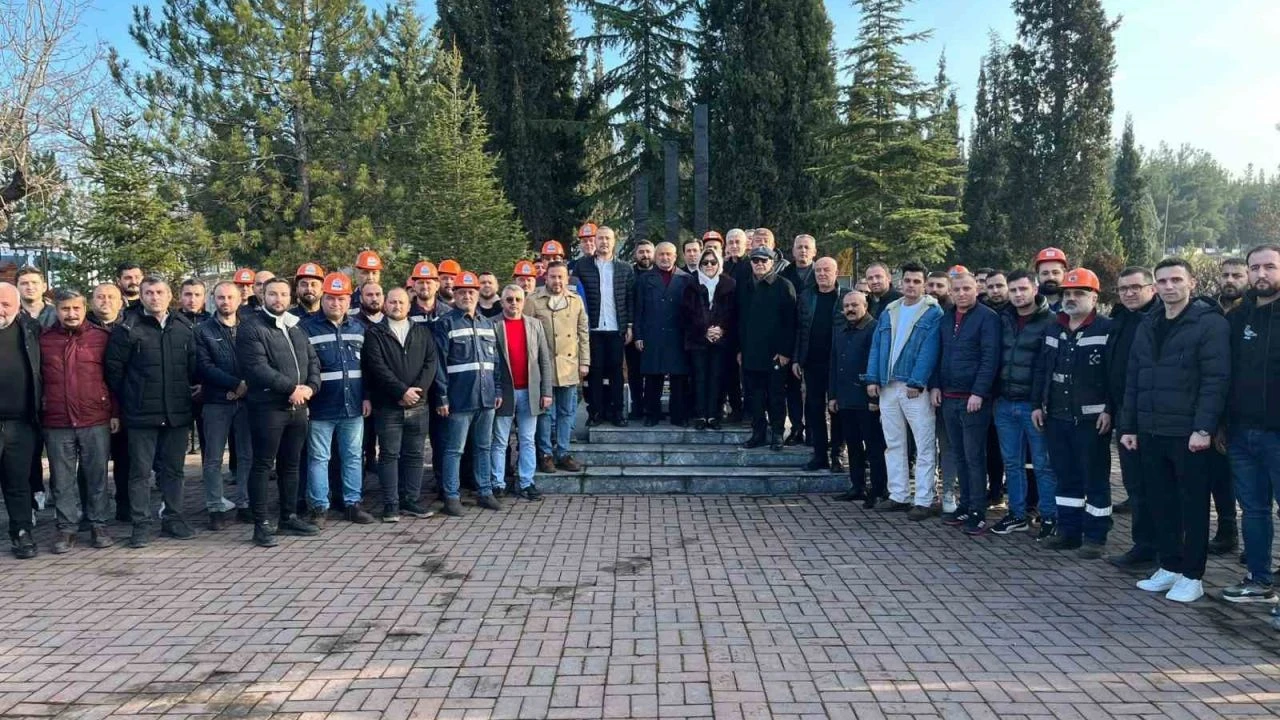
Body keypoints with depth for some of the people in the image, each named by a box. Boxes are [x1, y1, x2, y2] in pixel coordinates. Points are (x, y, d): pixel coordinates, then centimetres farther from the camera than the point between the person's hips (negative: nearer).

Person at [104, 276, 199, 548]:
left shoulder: (184, 328, 7)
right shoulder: (128, 329, -4)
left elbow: (194, 367, 13)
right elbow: (114, 370, -2)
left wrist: (187, 393, 9)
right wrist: (127, 401, 2)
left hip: (178, 413, 3)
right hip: (142, 414, -3)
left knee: (173, 469, 12)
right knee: (141, 471, 4)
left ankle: (173, 518, 23)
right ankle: (141, 524, 11)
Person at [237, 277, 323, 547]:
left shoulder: (296, 329, 17)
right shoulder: (251, 329, -6)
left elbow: (313, 361, 13)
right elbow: (258, 368, -18)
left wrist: (310, 387, -6)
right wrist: (292, 388, -18)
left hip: (298, 407, 7)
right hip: (267, 407, -7)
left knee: (291, 464, 14)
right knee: (262, 465, -1)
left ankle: (289, 517, 24)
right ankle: (261, 524, 4)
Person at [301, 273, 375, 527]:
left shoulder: (358, 329, 11)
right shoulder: (306, 327, -4)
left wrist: (367, 397, 7)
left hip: (353, 407, 4)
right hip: (320, 408, -4)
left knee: (353, 457, 10)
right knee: (318, 458, 4)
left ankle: (353, 504, 20)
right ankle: (318, 507, 12)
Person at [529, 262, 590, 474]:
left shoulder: (576, 301, 9)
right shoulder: (533, 301, -2)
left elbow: (583, 333, 11)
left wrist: (584, 361, 6)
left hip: (570, 366, 4)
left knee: (567, 412, 9)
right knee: (545, 411, 3)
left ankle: (562, 453, 18)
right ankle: (545, 454, 12)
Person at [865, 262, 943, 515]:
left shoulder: (933, 313, -3)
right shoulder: (888, 312, 15)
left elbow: (928, 351, -12)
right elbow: (876, 347, 12)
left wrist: (916, 383, -19)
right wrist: (873, 379, 2)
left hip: (916, 388, -6)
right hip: (887, 387, 6)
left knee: (925, 446, -3)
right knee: (893, 444, 11)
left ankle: (923, 500, 2)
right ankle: (898, 495, 20)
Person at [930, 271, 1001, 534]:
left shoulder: (987, 317, -7)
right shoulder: (946, 318, 14)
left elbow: (990, 358, -13)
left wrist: (978, 393, -18)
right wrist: (935, 386, 8)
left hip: (974, 399, -6)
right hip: (948, 397, 6)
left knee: (974, 457, -2)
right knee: (958, 456, 12)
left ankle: (977, 513, 4)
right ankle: (965, 506, 21)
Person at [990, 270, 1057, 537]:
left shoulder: (1049, 321, -6)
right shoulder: (1003, 319, 10)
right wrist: (995, 394, 10)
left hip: (1033, 404, -5)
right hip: (1004, 403, 5)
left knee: (1043, 464, 2)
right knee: (1011, 462, 12)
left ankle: (1049, 517, 12)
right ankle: (1017, 514, 22)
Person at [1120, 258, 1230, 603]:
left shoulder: (1210, 322, -7)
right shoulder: (1148, 325, 13)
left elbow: (1216, 379, -14)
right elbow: (1133, 380, 14)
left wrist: (1204, 428, -20)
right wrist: (1128, 426, 10)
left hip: (1190, 433, -6)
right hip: (1151, 433, 6)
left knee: (1193, 505, 4)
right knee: (1161, 503, 12)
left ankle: (1192, 575, 14)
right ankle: (1170, 566, 24)